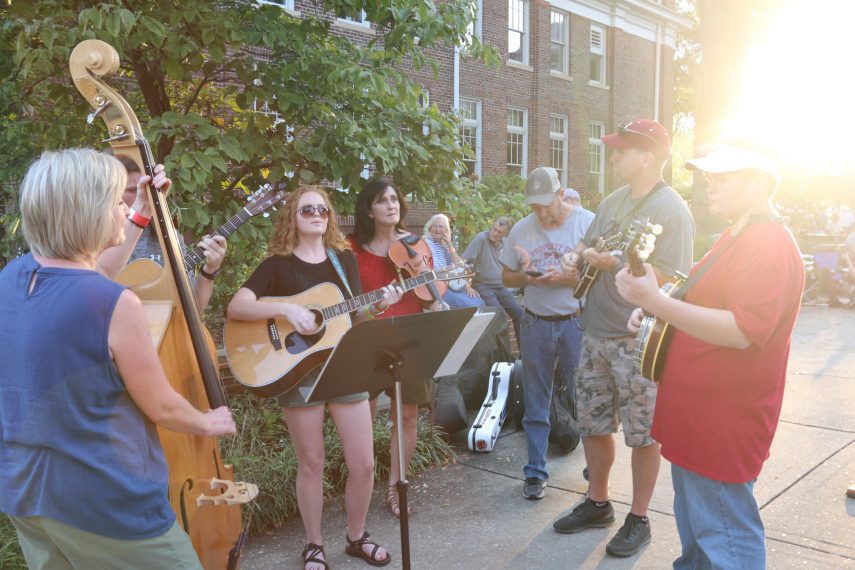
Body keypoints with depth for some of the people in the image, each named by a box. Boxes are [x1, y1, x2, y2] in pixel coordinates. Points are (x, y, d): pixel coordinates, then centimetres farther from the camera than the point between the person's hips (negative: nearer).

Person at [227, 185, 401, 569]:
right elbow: (235, 308, -14)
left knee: (363, 463, 5)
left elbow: (355, 316, 11)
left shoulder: (345, 258, 9)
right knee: (311, 463, 6)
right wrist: (286, 310, -25)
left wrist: (377, 307, -9)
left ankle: (357, 537, 28)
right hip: (298, 371, -3)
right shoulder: (277, 264, -3)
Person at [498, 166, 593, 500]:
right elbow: (506, 277, 10)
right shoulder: (522, 229, 6)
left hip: (577, 323, -3)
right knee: (535, 404, 9)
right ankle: (535, 472, 20)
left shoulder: (587, 223, -4)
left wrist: (566, 278, -21)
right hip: (535, 324, 3)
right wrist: (525, 277, -11)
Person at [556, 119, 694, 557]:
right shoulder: (612, 202, 11)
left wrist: (613, 263, -24)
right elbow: (589, 242, 22)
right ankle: (598, 503, 34)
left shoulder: (671, 210, -13)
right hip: (595, 333, 8)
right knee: (592, 423, 16)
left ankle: (638, 520, 22)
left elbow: (671, 280, -20)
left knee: (643, 433, 6)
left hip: (639, 341, -8)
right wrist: (576, 257, -1)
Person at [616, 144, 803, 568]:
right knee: (693, 522, 25)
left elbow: (741, 330, -30)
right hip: (697, 413, 10)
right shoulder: (735, 238, 14)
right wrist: (655, 306, 7)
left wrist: (655, 300, -34)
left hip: (724, 421, -10)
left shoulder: (770, 247, -20)